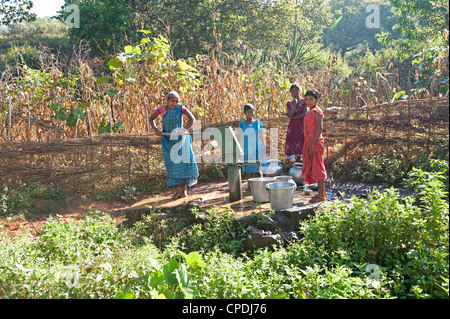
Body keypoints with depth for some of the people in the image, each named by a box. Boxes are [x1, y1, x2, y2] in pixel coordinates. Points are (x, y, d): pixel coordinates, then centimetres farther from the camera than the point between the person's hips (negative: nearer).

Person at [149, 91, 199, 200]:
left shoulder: (180, 108, -7)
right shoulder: (162, 108, -1)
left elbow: (192, 119, -14)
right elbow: (151, 119, 9)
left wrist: (184, 130, -28)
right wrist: (156, 129, -8)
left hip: (180, 138, -1)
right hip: (167, 140, 2)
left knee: (184, 161, -10)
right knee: (172, 164, -1)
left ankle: (184, 189, 0)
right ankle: (177, 190, 6)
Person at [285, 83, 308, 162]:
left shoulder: (304, 101, 5)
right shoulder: (289, 103, 13)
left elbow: (305, 114, -7)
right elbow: (290, 115, -3)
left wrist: (293, 117, -6)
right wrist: (295, 105, -7)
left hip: (302, 125, -3)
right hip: (293, 127, 3)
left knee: (302, 144, -8)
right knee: (295, 144, 1)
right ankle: (297, 160, 8)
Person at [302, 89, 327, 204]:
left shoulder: (317, 111, -9)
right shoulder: (309, 112, 18)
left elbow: (319, 128, -17)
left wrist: (313, 143, -22)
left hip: (315, 142, -9)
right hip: (309, 142, 9)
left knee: (317, 167, -6)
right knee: (312, 167, 12)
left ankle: (321, 195, 1)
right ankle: (322, 193, 20)